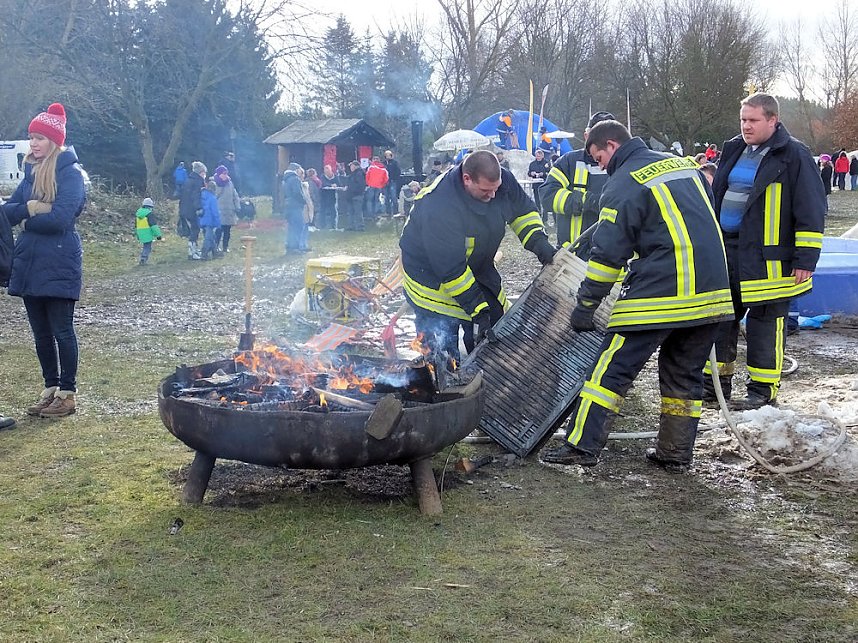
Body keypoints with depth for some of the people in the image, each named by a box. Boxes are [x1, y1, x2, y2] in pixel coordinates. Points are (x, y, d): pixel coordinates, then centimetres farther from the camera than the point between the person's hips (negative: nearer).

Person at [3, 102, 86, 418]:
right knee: (41, 332, 11)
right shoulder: (31, 173, 14)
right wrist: (31, 208, -13)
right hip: (29, 263, 7)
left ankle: (67, 394, 8)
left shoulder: (70, 173, -9)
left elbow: (61, 218, -20)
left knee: (61, 330, 0)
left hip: (58, 265, -7)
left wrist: (26, 220, -4)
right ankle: (50, 389, 21)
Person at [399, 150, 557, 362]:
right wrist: (477, 308, -29)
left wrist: (538, 241, -13)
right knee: (443, 354, -8)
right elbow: (450, 270, -33)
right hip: (432, 276, -7)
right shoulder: (439, 208, -37)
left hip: (478, 269, 7)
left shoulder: (503, 181, -17)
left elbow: (523, 210, 5)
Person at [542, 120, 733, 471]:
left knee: (613, 367, -1)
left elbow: (607, 254, -8)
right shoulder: (684, 164, 17)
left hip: (660, 292, -8)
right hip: (713, 292, 8)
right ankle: (676, 452, 22)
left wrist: (585, 304, 0)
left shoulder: (624, 183, -6)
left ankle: (582, 445, 1)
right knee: (685, 375, 16)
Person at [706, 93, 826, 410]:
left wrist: (806, 258, -14)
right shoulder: (734, 151, 12)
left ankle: (763, 390, 11)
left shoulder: (793, 155, -9)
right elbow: (716, 197, 22)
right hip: (725, 251, 7)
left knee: (764, 324, 1)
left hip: (766, 258, -7)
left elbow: (811, 210, -10)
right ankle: (718, 382, 23)